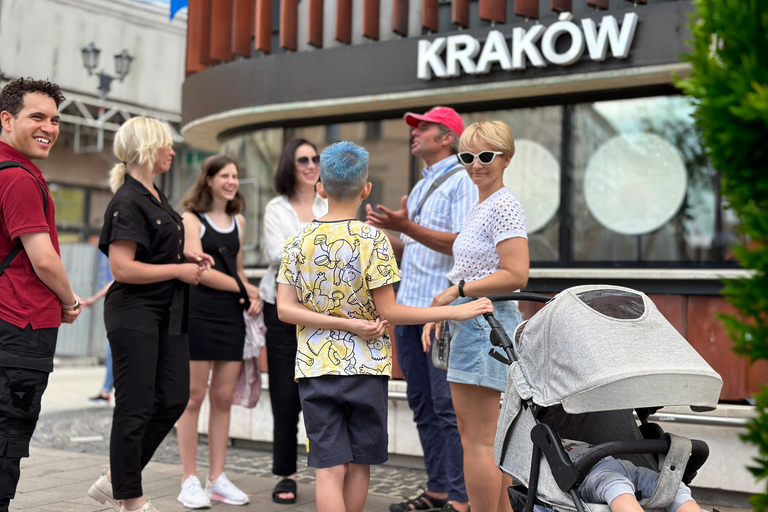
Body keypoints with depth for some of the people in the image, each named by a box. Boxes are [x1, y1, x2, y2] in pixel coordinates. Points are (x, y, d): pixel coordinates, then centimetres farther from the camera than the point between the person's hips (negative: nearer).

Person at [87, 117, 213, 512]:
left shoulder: (154, 196, 15)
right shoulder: (128, 202, -15)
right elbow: (122, 267, -23)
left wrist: (186, 256, 11)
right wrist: (179, 270, -15)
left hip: (167, 313, 10)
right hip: (135, 314, -10)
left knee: (173, 399, 9)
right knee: (136, 407, -1)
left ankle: (115, 480, 22)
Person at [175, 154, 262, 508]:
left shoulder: (238, 220, 17)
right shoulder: (191, 219, -1)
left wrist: (253, 297, 3)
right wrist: (248, 290, -9)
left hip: (232, 316, 5)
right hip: (198, 315, -5)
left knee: (223, 398, 6)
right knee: (194, 396, -2)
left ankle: (217, 479, 13)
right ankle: (190, 481, 5)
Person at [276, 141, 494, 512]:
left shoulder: (298, 241, 2)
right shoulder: (372, 239, -8)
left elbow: (285, 309, -4)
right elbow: (387, 312, -9)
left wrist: (344, 324, -7)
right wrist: (456, 311, -6)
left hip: (315, 367, 2)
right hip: (365, 368, -2)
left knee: (329, 469, 2)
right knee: (359, 465, 12)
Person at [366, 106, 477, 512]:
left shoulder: (461, 181, -4)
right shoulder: (420, 187, 22)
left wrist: (406, 227, -22)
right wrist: (383, 234, 8)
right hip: (409, 307, 9)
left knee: (448, 405, -8)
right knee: (422, 404, 10)